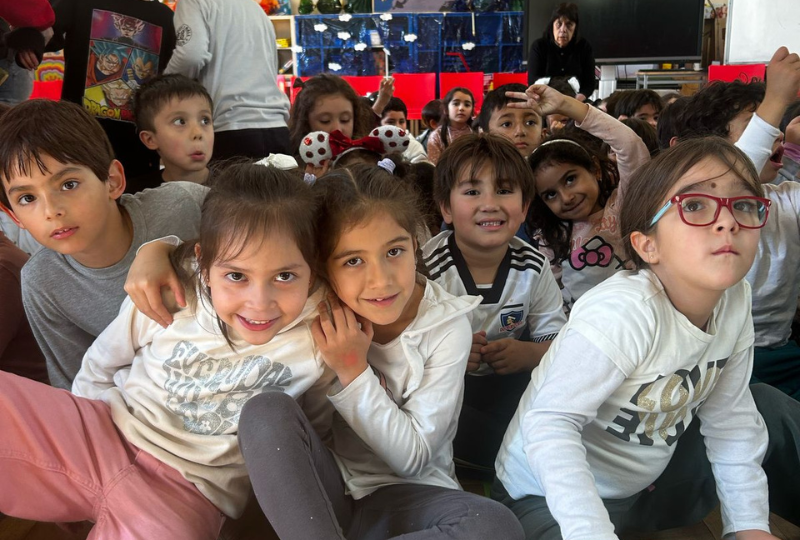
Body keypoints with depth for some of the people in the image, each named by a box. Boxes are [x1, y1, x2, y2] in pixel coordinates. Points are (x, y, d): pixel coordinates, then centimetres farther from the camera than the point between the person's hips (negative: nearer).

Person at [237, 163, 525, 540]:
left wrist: (353, 372, -21)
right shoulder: (318, 312, -8)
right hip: (316, 492, 1)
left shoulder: (447, 326, -12)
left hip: (403, 493, 0)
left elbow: (414, 457, -12)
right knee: (265, 411, -27)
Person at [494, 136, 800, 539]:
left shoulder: (735, 302, -8)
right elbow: (550, 422, -34)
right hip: (552, 495, -7)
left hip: (646, 484, 7)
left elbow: (728, 416, 2)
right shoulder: (625, 312, -32)